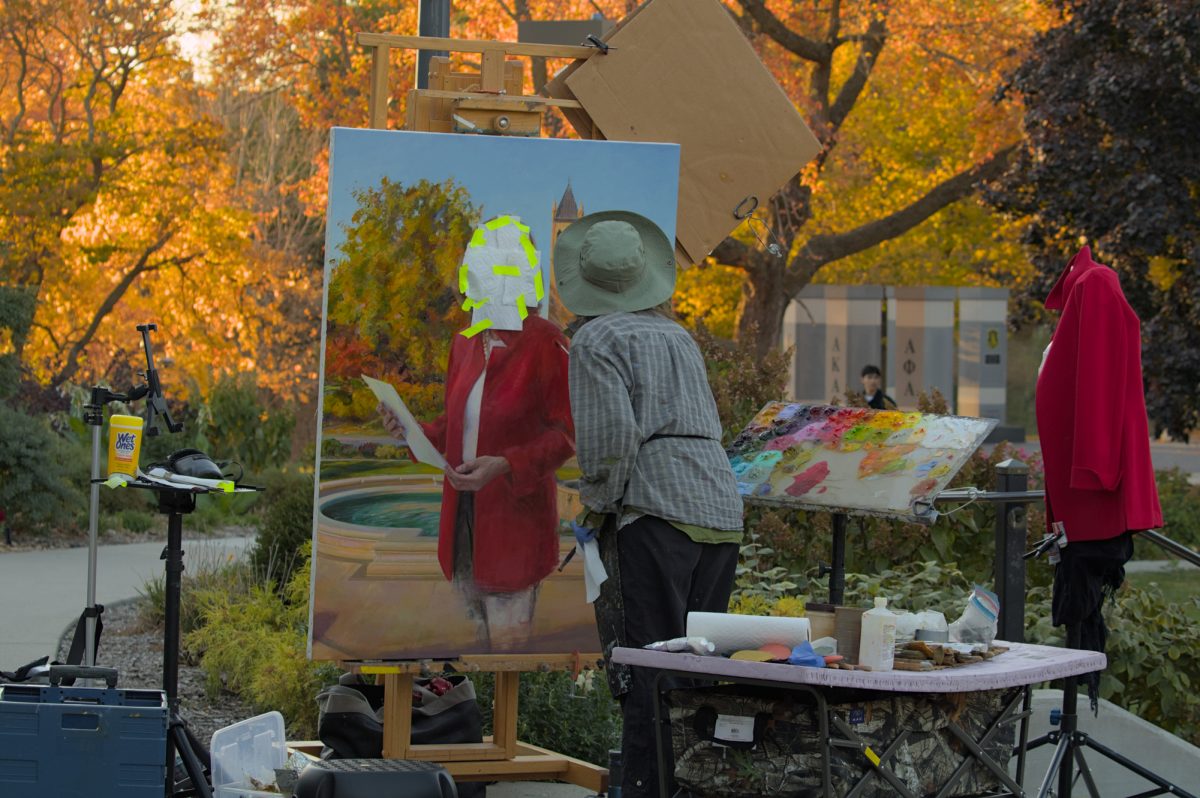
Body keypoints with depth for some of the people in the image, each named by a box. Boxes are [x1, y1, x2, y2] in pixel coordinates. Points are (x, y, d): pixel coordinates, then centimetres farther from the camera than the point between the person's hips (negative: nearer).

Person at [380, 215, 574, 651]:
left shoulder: (545, 345, -11)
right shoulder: (466, 342, 8)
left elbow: (565, 433, -11)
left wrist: (504, 465, -24)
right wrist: (413, 432, -1)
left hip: (516, 515, -7)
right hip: (465, 514, 7)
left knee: (508, 641, -5)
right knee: (482, 635, 15)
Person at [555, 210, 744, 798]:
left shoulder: (596, 339, 0)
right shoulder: (678, 336, 22)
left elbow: (611, 436, -13)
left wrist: (597, 506, 0)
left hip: (655, 509, -7)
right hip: (722, 511, 8)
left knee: (646, 670, -10)